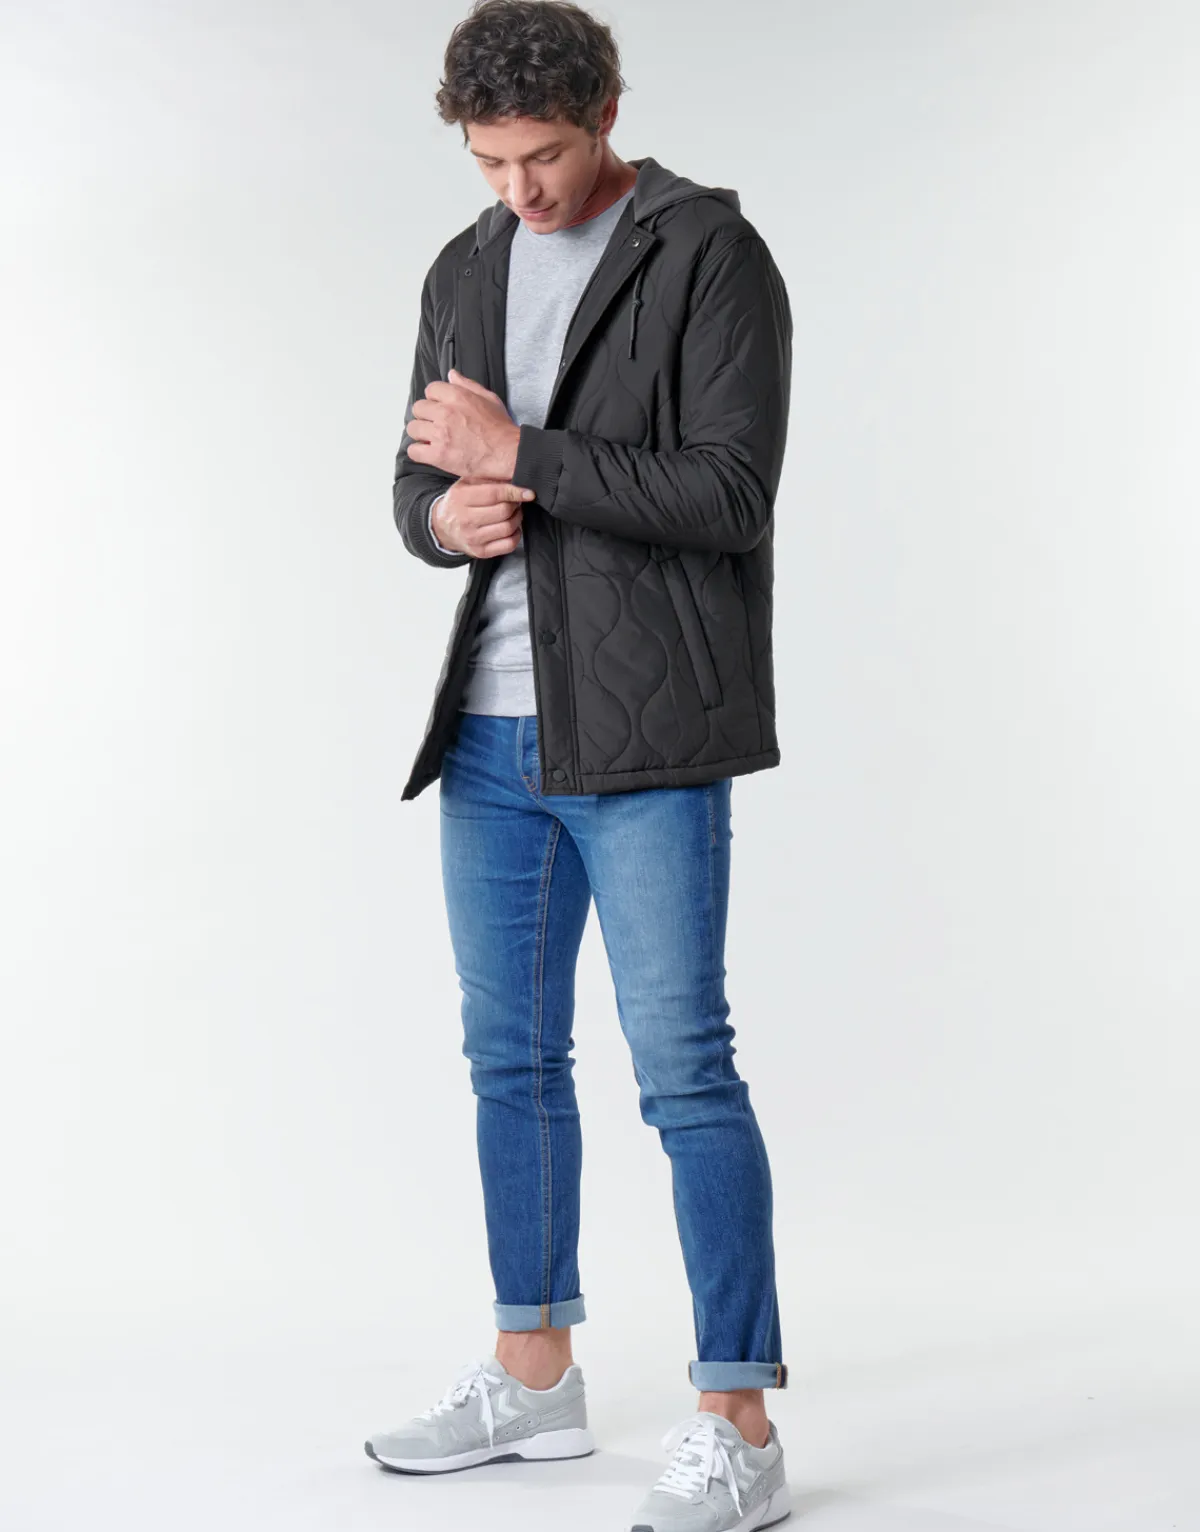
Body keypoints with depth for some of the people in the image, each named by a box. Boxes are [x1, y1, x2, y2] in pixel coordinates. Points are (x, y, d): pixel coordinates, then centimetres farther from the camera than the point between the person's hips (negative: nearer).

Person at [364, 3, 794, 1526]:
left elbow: (731, 492, -17)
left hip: (642, 737, -7)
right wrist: (448, 515, -9)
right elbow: (420, 482, 15)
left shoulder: (711, 256, -7)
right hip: (491, 732, 7)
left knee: (682, 1068, -6)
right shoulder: (465, 271, 13)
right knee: (512, 1057, 14)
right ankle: (534, 1374, 29)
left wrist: (519, 456, -17)